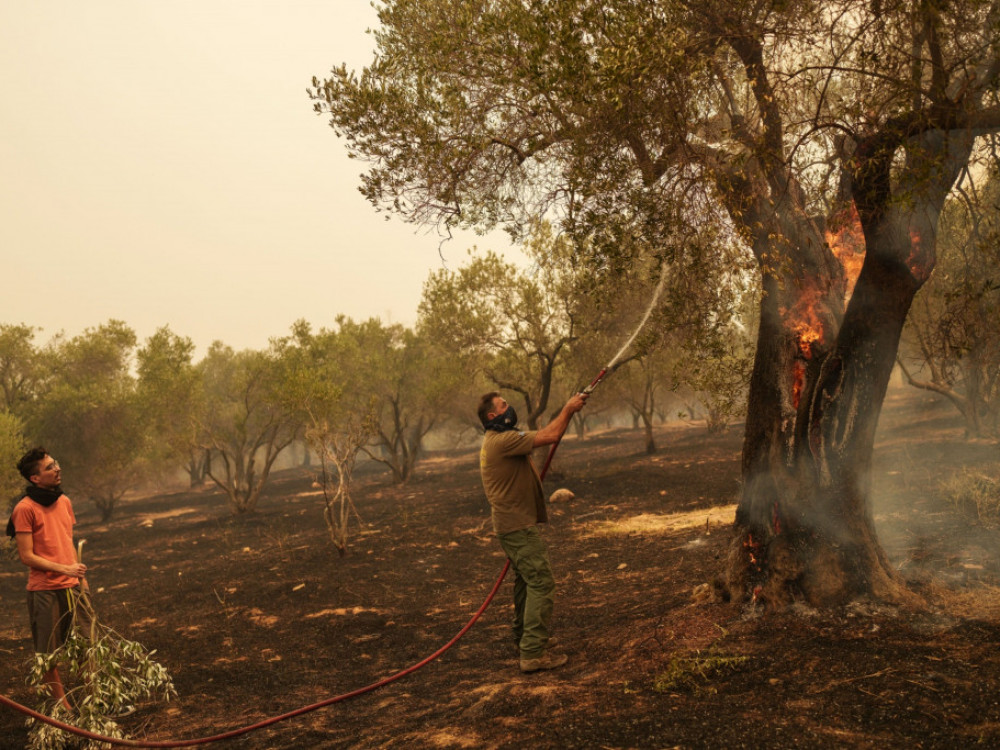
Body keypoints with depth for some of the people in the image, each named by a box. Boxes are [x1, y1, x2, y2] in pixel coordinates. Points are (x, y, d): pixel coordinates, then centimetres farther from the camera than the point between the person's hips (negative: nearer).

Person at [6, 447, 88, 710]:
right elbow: (26, 556, -13)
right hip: (44, 591, -6)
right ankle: (62, 705, 16)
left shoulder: (64, 502, 9)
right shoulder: (26, 509, -11)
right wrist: (64, 569, -18)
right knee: (49, 652, 5)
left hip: (71, 587, 6)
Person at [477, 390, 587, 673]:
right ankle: (534, 653, -11)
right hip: (518, 525, -11)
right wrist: (568, 409, -11)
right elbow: (550, 436, -22)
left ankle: (523, 637, 38)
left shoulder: (497, 440, 14)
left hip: (510, 524, 11)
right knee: (541, 583, -11)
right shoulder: (502, 441, -20)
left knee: (525, 581, 23)